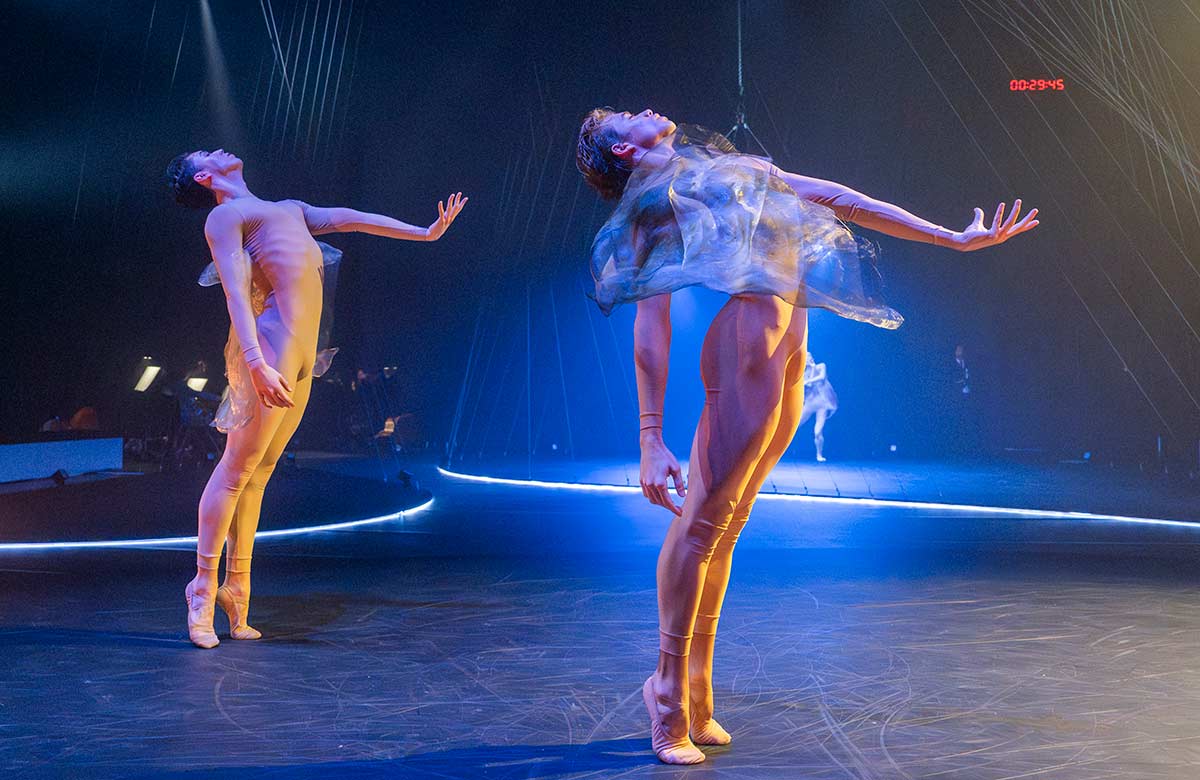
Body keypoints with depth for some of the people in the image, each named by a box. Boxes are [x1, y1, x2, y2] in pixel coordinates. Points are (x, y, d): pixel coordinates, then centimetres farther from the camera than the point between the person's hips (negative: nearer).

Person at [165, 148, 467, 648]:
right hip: (273, 343, -7)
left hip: (302, 351, 7)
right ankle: (205, 585, 1)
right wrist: (256, 363, -23)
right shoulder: (225, 216, 1)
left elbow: (348, 219, 31)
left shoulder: (287, 209, 27)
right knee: (238, 467, -5)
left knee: (258, 471, 8)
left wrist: (425, 233, 32)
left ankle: (236, 584, 12)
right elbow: (236, 292, -11)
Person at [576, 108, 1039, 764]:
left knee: (724, 524, 8)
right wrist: (651, 441, -11)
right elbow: (650, 327, -3)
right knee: (703, 520, -6)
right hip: (747, 343, -6)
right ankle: (669, 698, 5)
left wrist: (956, 239, 26)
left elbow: (844, 201, 27)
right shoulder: (651, 201, 6)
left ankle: (694, 694, 14)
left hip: (791, 351, 6)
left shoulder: (735, 167, 28)